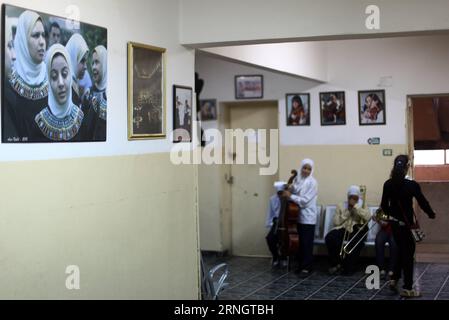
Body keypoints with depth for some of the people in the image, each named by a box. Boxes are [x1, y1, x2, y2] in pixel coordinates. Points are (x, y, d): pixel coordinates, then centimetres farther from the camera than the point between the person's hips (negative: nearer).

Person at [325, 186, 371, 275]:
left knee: (358, 241, -38)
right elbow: (336, 222, 4)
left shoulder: (362, 206, 13)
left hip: (356, 230, -1)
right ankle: (336, 263, -12)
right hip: (343, 228, 2)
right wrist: (347, 212, -4)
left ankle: (348, 267, -19)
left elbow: (368, 217, -10)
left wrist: (355, 206, -9)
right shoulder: (341, 206, 15)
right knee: (329, 238, -31)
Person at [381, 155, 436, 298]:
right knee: (408, 254, 4)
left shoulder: (388, 184, -3)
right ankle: (407, 288, 9)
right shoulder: (412, 185, -17)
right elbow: (422, 202, -8)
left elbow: (384, 205, 4)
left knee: (401, 251, 24)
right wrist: (431, 214, 11)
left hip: (394, 223, 5)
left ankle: (394, 279, 22)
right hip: (407, 224, -5)